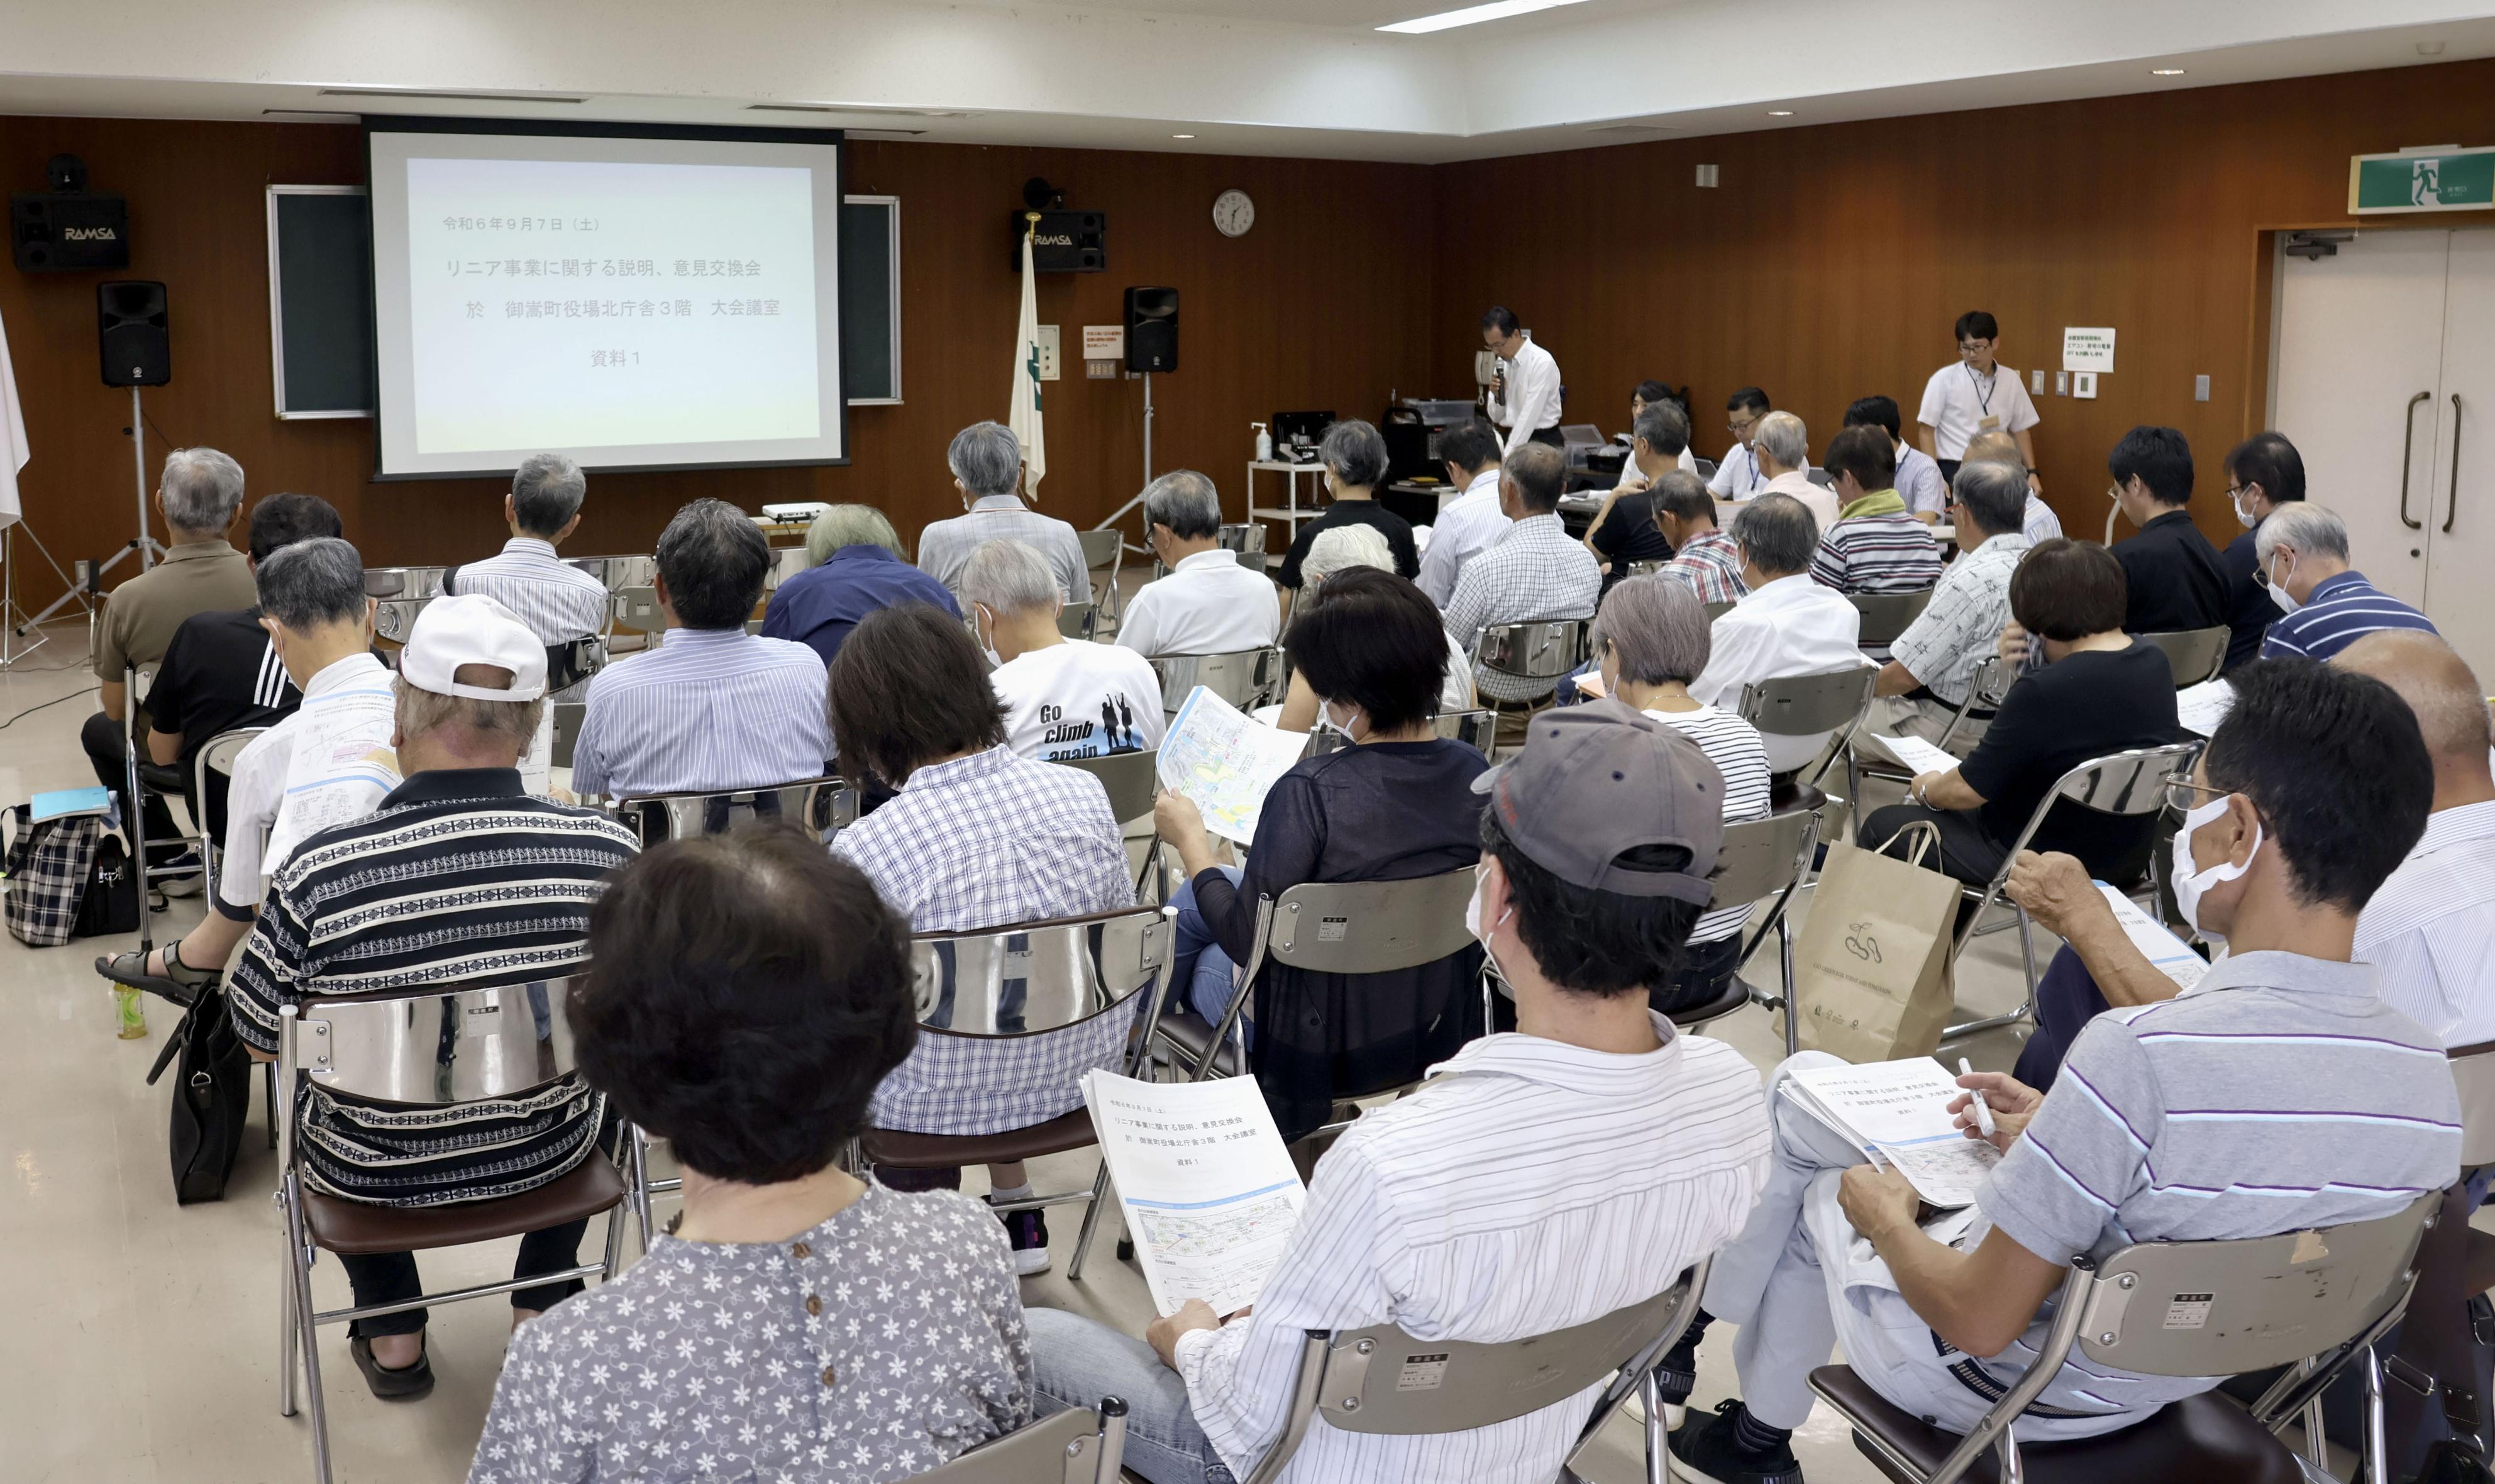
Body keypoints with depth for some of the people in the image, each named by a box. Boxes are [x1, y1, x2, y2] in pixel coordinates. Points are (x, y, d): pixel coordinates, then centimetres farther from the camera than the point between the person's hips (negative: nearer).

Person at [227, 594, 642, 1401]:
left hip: (375, 1172, -1)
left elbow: (260, 1037, -10)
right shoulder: (609, 852, -24)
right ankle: (543, 1303, 40)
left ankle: (393, 1334, 38)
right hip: (550, 1156, 1)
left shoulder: (318, 875, -28)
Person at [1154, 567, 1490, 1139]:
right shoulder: (1472, 771, -13)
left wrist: (1190, 841, -6)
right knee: (1222, 890, 27)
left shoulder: (1310, 792, -32)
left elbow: (1245, 937, -22)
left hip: (1324, 1047, -6)